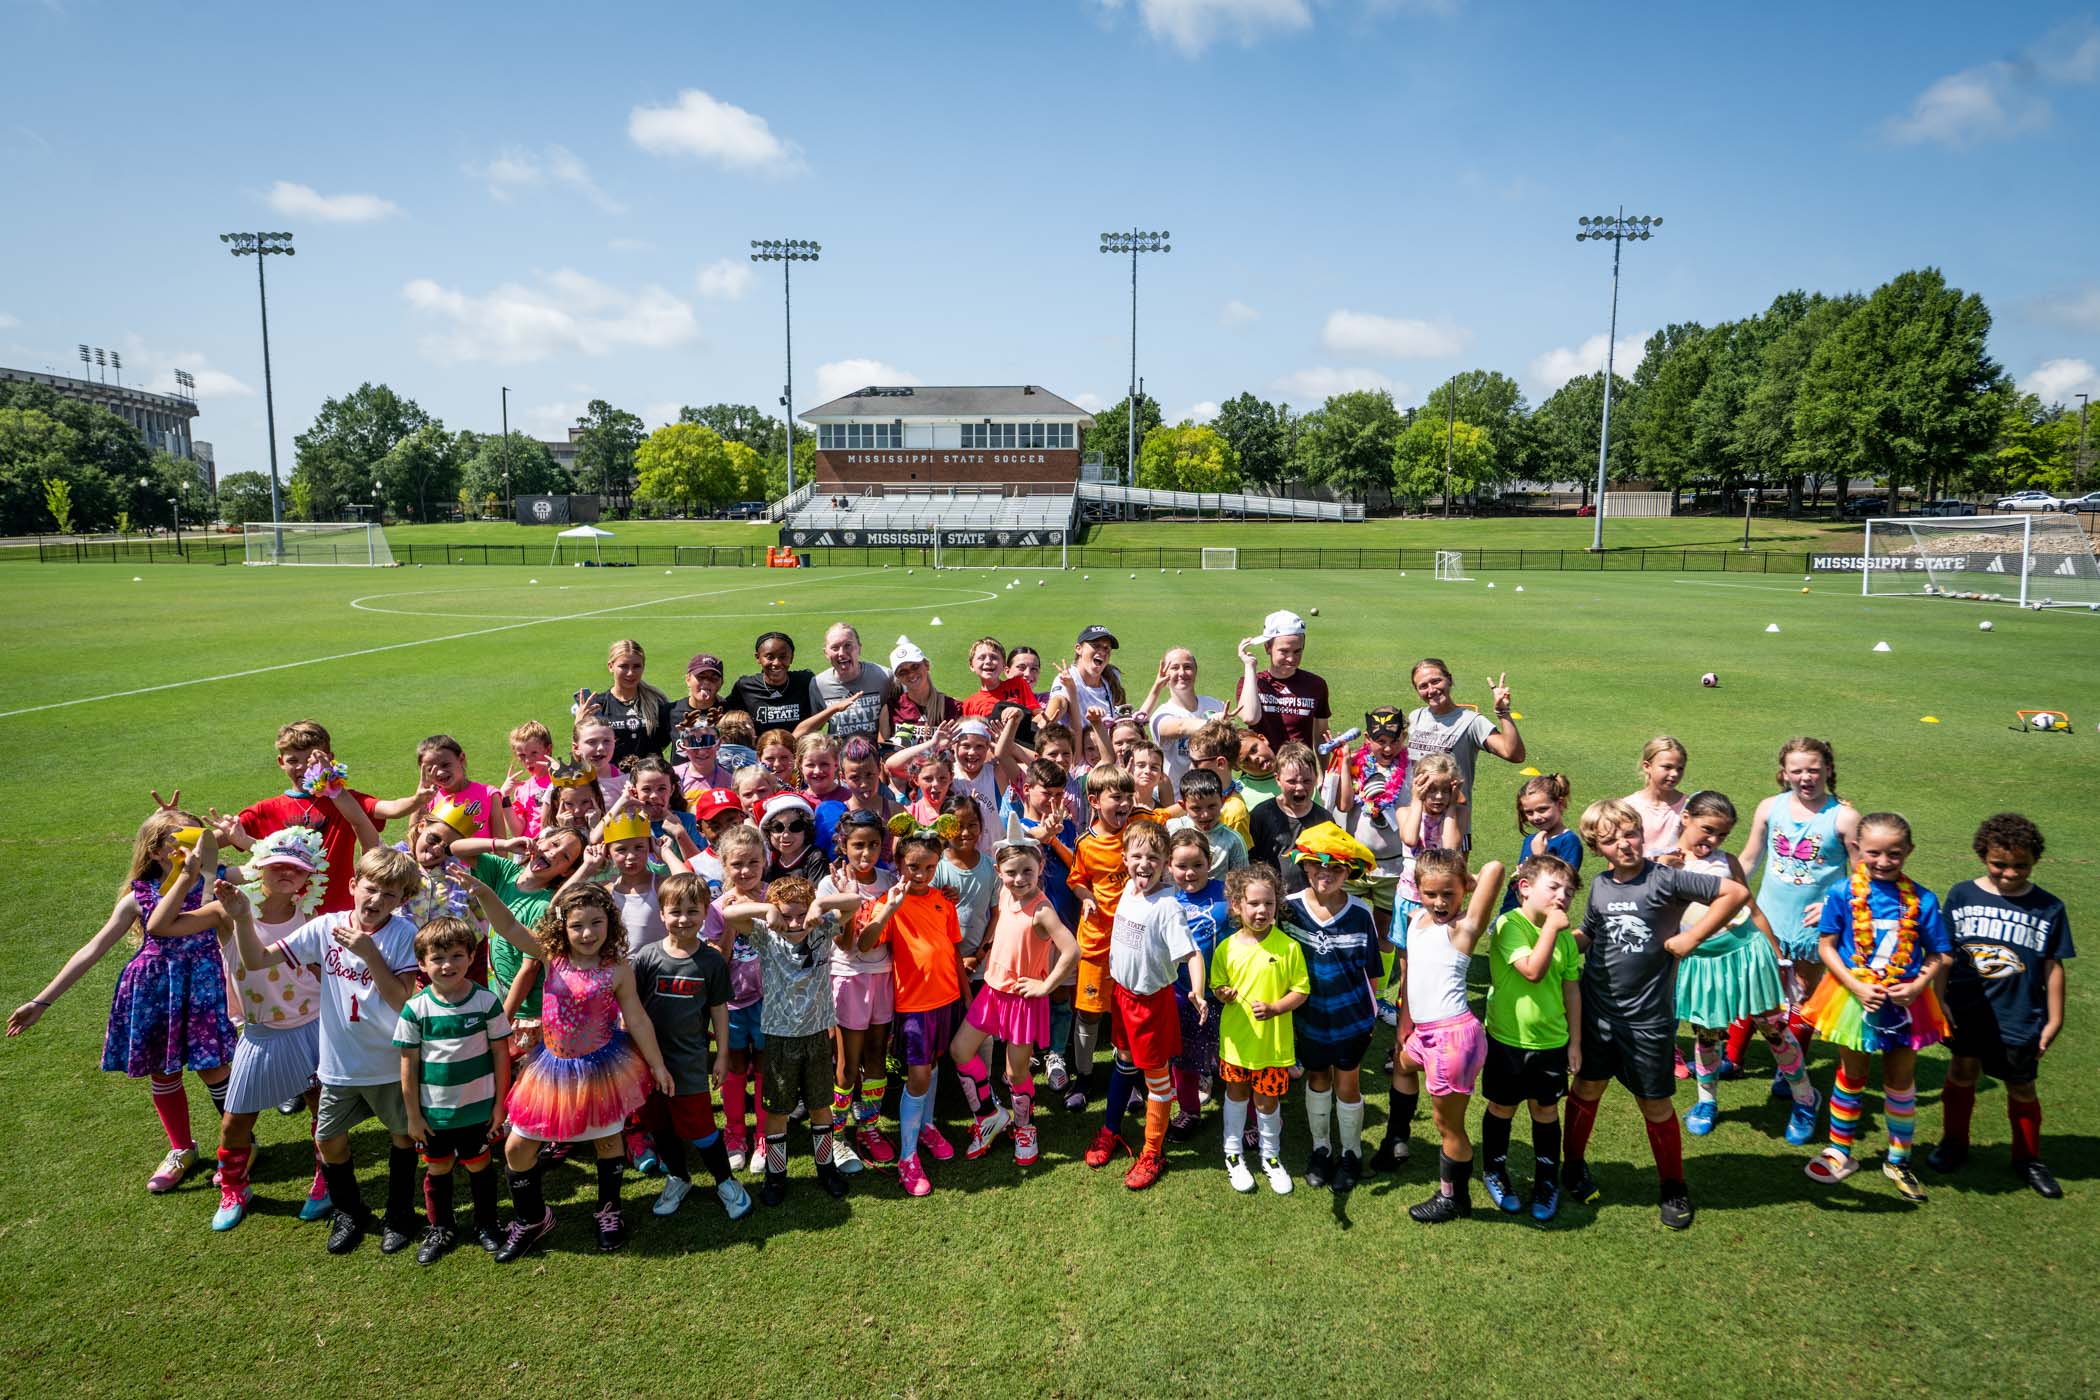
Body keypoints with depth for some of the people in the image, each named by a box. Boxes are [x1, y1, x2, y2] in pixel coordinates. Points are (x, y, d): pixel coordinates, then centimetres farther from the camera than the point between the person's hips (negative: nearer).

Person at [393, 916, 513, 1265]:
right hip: (433, 1111, 1)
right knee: (437, 1169, 16)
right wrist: (413, 1115, -1)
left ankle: (485, 1224, 33)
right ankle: (441, 1227, 37)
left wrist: (500, 1103, -2)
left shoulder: (486, 1001, -11)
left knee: (478, 1165, 13)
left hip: (477, 1108, -1)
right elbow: (409, 1065, -3)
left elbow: (500, 1054, -4)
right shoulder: (415, 1008, -10)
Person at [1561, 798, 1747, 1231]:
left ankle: (1674, 1187, 31)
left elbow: (1736, 892, -16)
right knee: (1586, 1088, 16)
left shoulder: (1665, 878, -14)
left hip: (1648, 1019, -4)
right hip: (1597, 1011, 4)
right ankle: (1574, 1167, 36)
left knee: (1655, 1105, 10)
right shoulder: (1600, 886, 2)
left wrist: (1691, 938, -16)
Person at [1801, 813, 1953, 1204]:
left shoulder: (1922, 900, -9)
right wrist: (1857, 987, -17)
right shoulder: (1845, 893, -13)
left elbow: (1939, 954, -1)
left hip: (1904, 1002, 1)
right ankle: (1840, 1152, 32)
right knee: (1851, 1075, 15)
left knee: (1900, 1079, 15)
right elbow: (1826, 946, -8)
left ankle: (1898, 1160, 35)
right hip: (1853, 997, -1)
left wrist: (1918, 985, -18)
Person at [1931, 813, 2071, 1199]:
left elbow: (2053, 967, -1)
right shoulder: (1962, 895, -6)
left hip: (2020, 1020, 0)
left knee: (2022, 1088, 14)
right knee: (1962, 1072, 13)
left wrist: (2054, 1020, 1)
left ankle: (2028, 1158, 34)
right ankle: (1954, 1143, 32)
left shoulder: (2049, 908, -7)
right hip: (1967, 1012, 0)